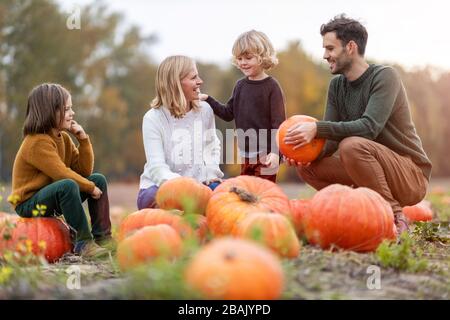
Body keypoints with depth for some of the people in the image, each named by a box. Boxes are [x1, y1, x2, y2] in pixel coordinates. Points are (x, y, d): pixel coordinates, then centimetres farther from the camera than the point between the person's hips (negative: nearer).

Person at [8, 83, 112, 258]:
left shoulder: (63, 138, 7)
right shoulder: (37, 142, -21)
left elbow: (84, 171, 3)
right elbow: (62, 174, -28)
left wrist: (83, 139, -6)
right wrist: (90, 188, -20)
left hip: (52, 199, 9)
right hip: (28, 204, -9)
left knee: (99, 179, 1)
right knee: (68, 185, -36)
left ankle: (102, 237, -4)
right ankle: (83, 243, -29)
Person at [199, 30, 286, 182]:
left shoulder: (271, 86, -10)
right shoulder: (240, 85, 8)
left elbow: (278, 123, -13)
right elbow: (228, 113, 14)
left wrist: (275, 152, -21)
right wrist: (208, 100, 3)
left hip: (266, 155, -6)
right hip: (245, 153, 6)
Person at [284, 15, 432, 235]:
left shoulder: (385, 76, -14)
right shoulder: (337, 85, 8)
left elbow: (369, 127, -29)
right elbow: (331, 139, 1)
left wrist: (317, 128, -35)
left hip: (412, 176, -7)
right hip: (377, 171, 7)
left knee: (352, 145, -33)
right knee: (307, 165, -6)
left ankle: (394, 217, -17)